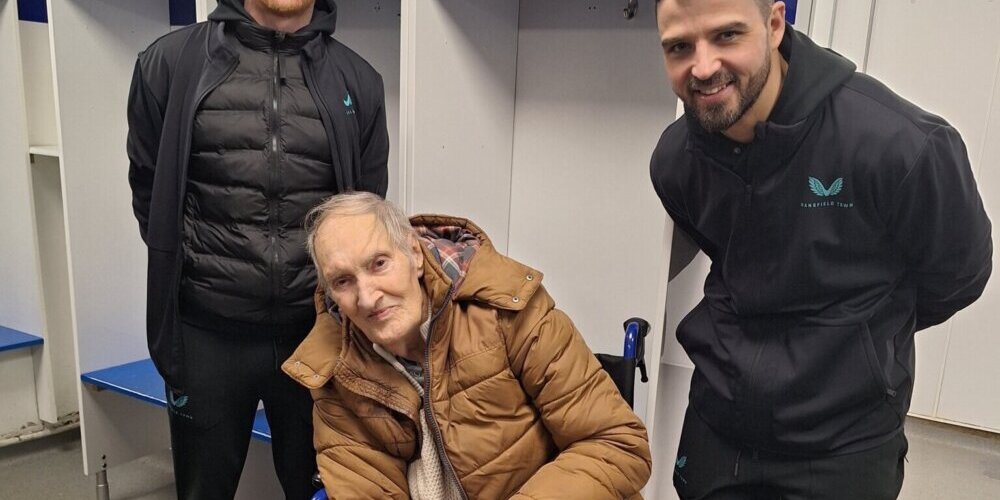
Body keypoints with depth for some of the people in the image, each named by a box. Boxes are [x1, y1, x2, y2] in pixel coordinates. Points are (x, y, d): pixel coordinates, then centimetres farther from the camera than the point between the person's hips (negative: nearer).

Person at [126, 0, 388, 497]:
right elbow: (148, 191, 7)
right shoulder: (171, 62, -1)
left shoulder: (358, 81, 2)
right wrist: (203, 268, 7)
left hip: (318, 332, 1)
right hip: (206, 334, 0)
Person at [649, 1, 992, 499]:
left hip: (843, 445, -3)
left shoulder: (898, 142, -23)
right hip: (714, 427, 4)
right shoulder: (673, 160, -9)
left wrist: (852, 339, 6)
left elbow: (956, 273, -4)